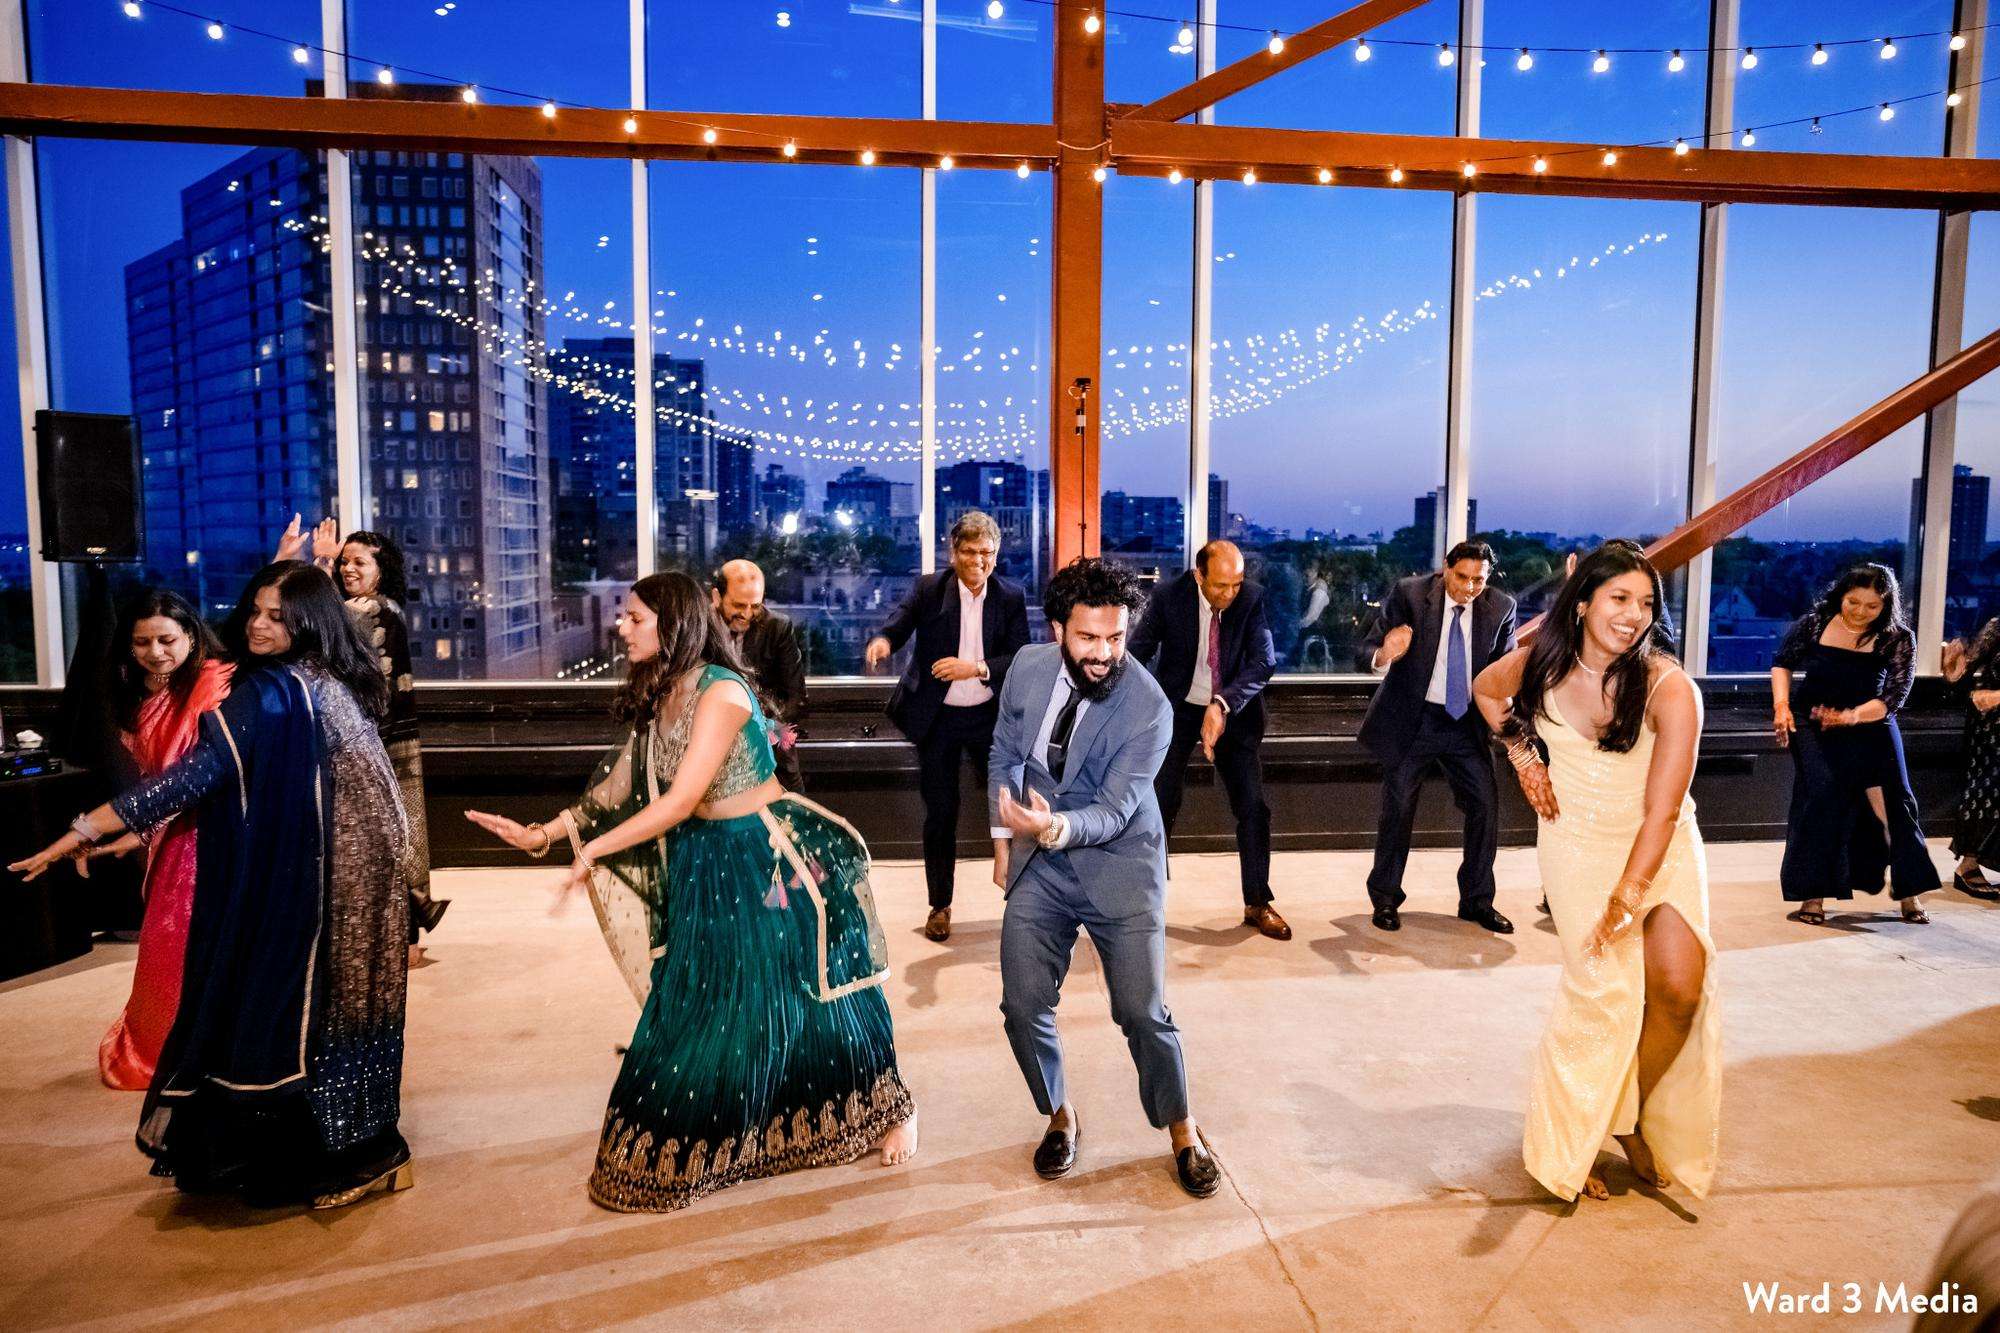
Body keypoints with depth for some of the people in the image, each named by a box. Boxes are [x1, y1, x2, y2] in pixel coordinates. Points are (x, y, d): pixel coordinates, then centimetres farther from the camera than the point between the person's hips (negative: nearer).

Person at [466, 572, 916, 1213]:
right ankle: (678, 1154, 29)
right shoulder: (657, 697, 4)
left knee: (809, 998, 6)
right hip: (707, 867, 7)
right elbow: (619, 783, 6)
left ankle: (893, 1108, 28)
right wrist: (543, 833, 1)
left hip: (776, 863, -7)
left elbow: (679, 802, -24)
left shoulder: (719, 692, -22)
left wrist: (592, 852, -20)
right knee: (694, 1011, 11)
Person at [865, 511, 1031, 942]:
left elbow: (1022, 659, -7)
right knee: (940, 813, 7)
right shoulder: (928, 589, -5)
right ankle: (940, 905, 22)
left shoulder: (1011, 596, -2)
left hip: (989, 716, 1)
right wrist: (882, 641, -41)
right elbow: (898, 626, -18)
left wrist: (976, 668, -23)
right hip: (936, 719, -1)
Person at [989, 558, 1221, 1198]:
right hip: (1040, 864, 4)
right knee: (1023, 1006, 1)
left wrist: (1056, 826, -43)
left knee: (1144, 1012, -4)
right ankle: (1061, 1117, 29)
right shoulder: (1028, 667, -6)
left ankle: (1183, 1131, 25)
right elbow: (1005, 756, 10)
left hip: (1120, 865, -3)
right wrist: (1006, 838, 11)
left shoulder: (1149, 707, -20)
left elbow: (1113, 810, -23)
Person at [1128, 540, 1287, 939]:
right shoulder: (1167, 597, -16)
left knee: (1253, 807, 0)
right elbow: (1136, 653, -9)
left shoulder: (1253, 599, -14)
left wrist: (1223, 704, -34)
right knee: (1158, 806, -1)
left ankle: (1258, 904, 15)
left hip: (1235, 712, 1)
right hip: (1177, 710, -1)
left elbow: (1264, 660, -20)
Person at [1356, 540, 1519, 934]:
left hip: (1467, 723, 3)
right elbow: (1367, 650, -14)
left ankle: (1477, 901, 20)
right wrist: (1384, 656, -37)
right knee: (1398, 807, 2)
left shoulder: (1501, 608, -3)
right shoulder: (1408, 594, -12)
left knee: (1486, 805, 2)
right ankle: (1385, 898, 19)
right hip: (1411, 720, -3)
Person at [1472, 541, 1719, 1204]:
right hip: (1578, 841, 0)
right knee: (1603, 989, -10)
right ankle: (1567, 1145, 11)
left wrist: (1627, 898, -24)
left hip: (1661, 846, 0)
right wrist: (1523, 755, 1)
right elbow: (1485, 690, 14)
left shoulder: (1669, 687, -19)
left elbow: (1662, 810, -20)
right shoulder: (1541, 664, -11)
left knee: (1680, 982, -16)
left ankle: (1637, 1115, 13)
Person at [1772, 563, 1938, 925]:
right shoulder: (1814, 624, -4)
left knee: (1891, 801, 0)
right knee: (1820, 797, -14)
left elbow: (1895, 695, -10)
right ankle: (1814, 896, -10)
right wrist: (1782, 705, -4)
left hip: (1870, 726, 1)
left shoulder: (1898, 640, -6)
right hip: (1812, 726, -1)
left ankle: (1908, 888, 18)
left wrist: (1852, 716, -24)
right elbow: (1783, 662, 9)